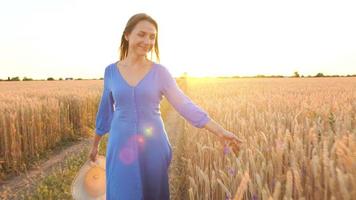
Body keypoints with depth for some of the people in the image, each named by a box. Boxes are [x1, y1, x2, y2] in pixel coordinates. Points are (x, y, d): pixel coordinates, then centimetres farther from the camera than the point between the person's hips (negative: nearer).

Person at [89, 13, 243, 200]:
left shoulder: (160, 72, -4)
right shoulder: (111, 71, 2)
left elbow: (184, 104, -10)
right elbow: (105, 110, 11)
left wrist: (219, 130, -19)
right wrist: (95, 145, 19)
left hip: (153, 145, 0)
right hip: (122, 146, 1)